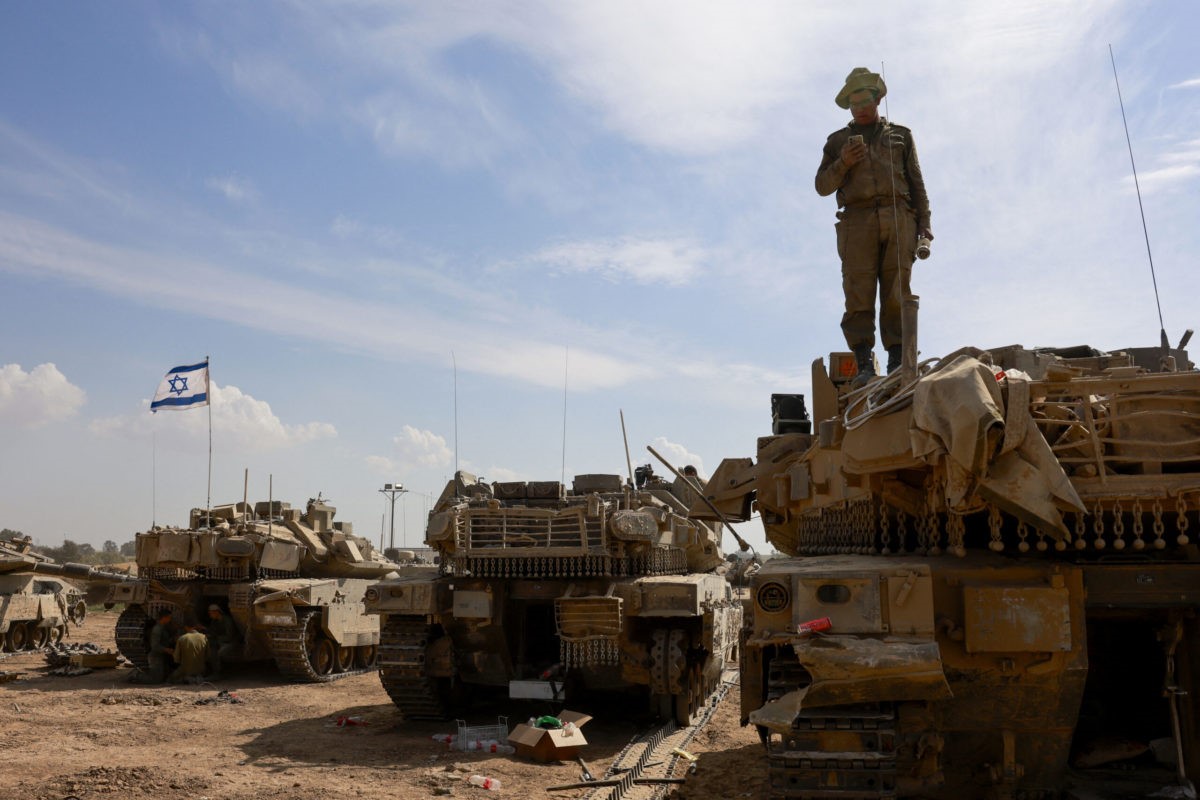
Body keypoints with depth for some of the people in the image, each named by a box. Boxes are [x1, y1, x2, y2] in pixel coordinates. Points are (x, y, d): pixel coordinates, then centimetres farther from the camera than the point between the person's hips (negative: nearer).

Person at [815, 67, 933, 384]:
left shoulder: (900, 135, 24)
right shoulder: (838, 140, 22)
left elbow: (916, 183, 19)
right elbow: (822, 186, 16)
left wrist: (924, 223, 8)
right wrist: (843, 163, -3)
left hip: (898, 219, 1)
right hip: (857, 220, 0)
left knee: (897, 295, -7)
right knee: (859, 296, -10)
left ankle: (898, 363, -8)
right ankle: (864, 364, -12)